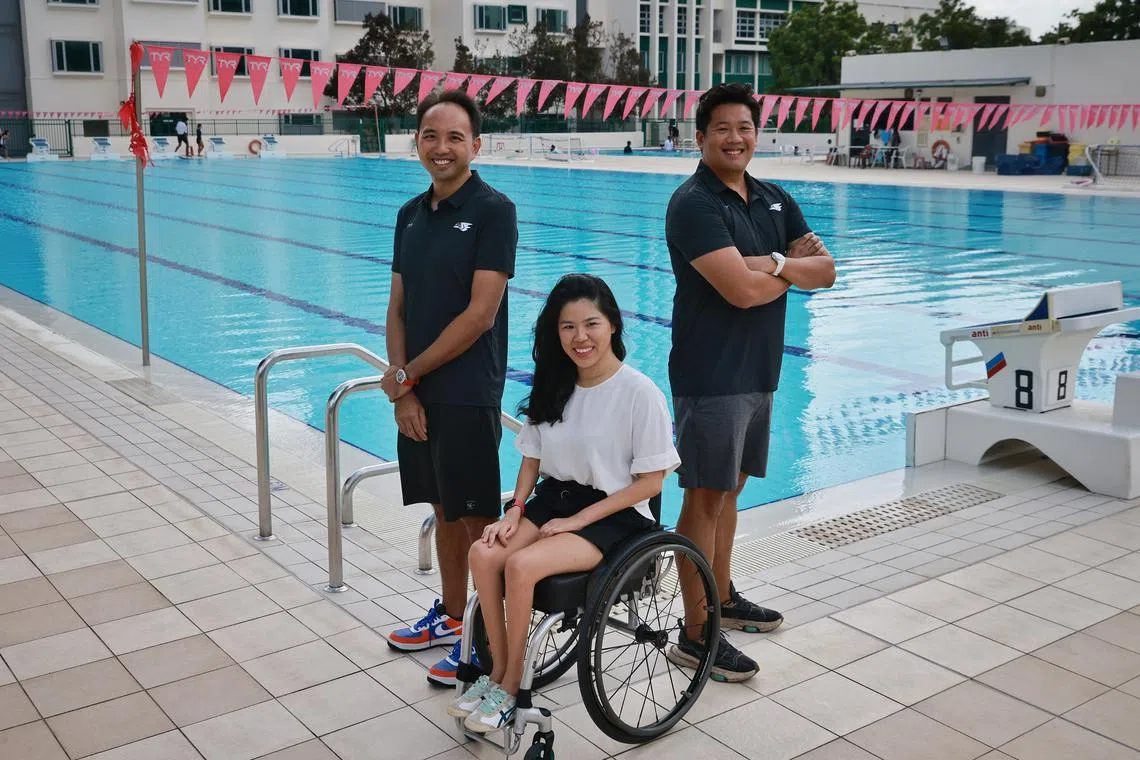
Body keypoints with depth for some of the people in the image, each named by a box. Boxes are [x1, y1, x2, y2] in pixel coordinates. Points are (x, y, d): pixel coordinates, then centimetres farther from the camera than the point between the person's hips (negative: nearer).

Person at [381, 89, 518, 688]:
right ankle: (450, 615, 32)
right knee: (444, 510, 18)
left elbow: (480, 314, -17)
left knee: (477, 519, 3)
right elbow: (397, 309, 9)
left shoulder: (492, 210, -11)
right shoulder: (411, 215, 10)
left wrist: (407, 375, -11)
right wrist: (401, 389, -4)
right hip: (416, 393, 7)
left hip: (466, 395, -6)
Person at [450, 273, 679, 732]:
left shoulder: (641, 394, -14)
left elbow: (650, 481, -11)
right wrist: (515, 511, -4)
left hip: (613, 515, -6)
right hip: (554, 498, 6)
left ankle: (510, 687, -8)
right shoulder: (554, 387, 5)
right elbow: (532, 458, 14)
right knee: (484, 554, -20)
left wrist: (578, 520, -14)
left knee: (521, 565, -28)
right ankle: (498, 671, -3)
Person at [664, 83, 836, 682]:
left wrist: (776, 263, -14)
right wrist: (795, 269, -5)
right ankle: (695, 636, 6)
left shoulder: (775, 201, 11)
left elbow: (826, 272, 5)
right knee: (706, 496, -3)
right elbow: (742, 289, -24)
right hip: (711, 375, -8)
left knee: (729, 487, 19)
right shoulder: (694, 204, -14)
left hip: (758, 370, 8)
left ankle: (723, 597, 34)